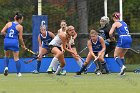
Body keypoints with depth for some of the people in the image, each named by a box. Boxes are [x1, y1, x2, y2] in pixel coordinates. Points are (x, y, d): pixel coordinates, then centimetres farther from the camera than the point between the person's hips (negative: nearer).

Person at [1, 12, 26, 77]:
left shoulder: (9, 23, 6)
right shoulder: (20, 27, -1)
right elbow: (20, 38, 0)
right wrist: (23, 45, 14)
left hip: (7, 41, 3)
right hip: (14, 42, -3)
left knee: (6, 55, 27)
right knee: (16, 58, 9)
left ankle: (6, 67, 6)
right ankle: (18, 73, 10)